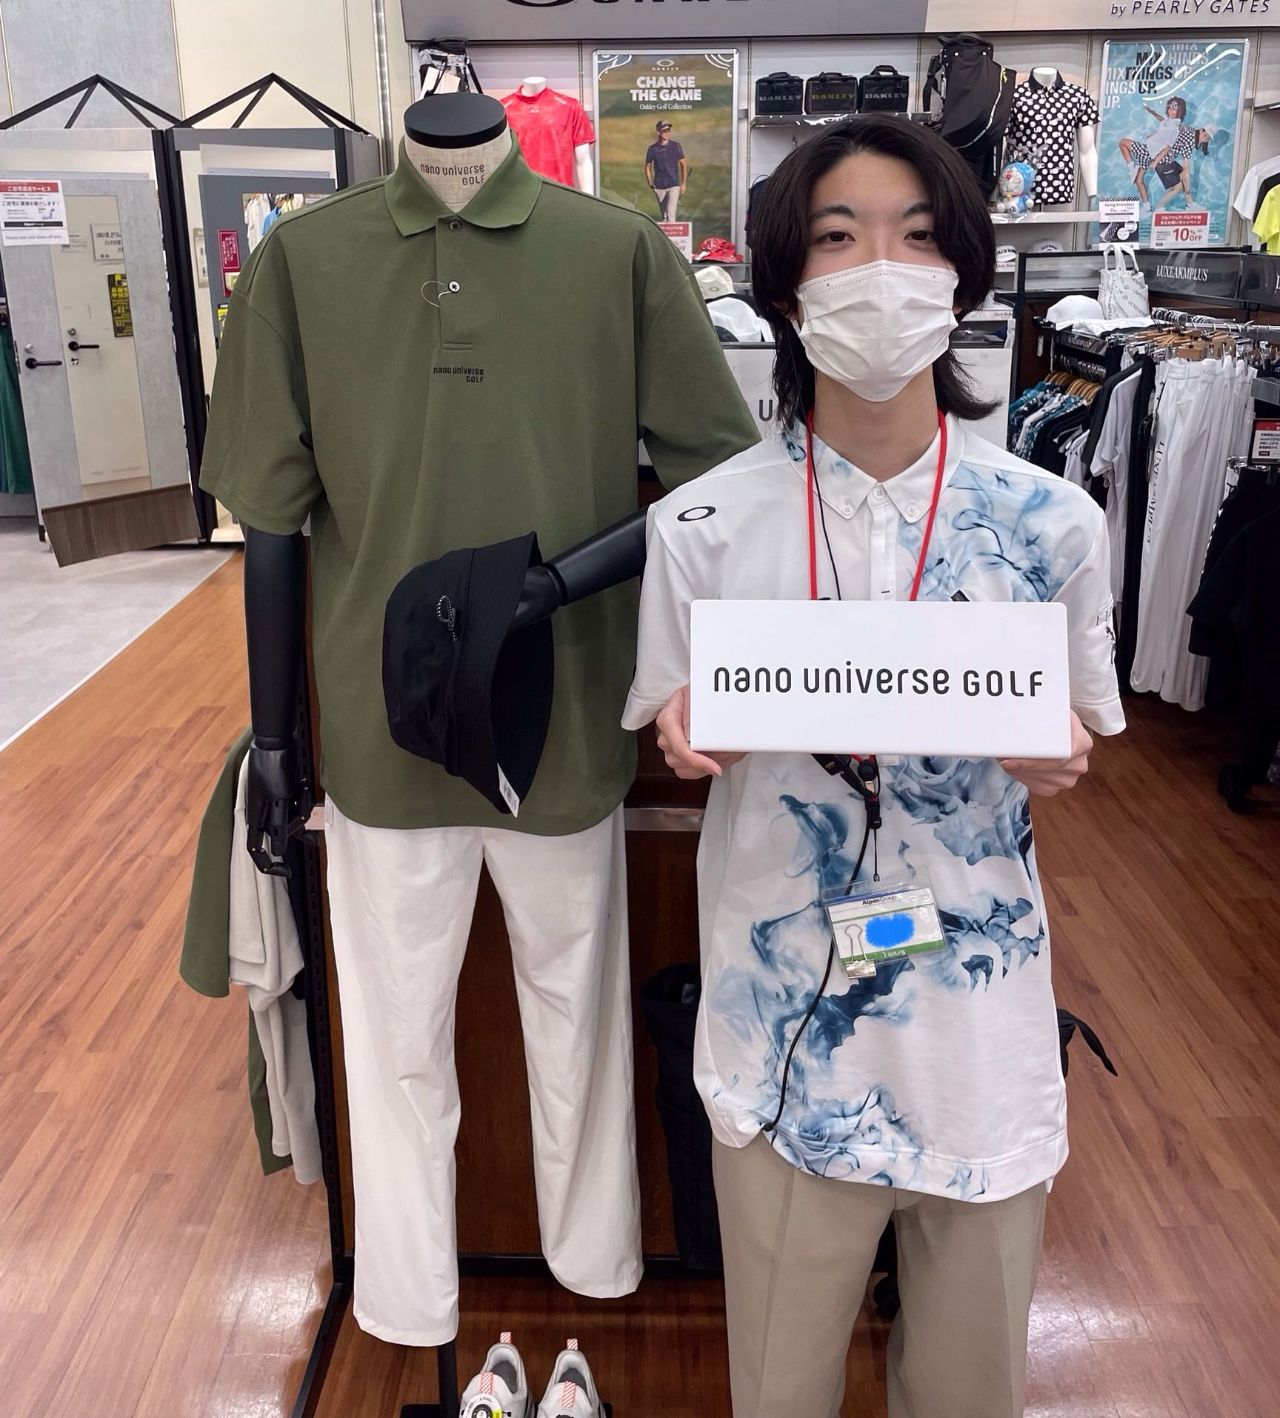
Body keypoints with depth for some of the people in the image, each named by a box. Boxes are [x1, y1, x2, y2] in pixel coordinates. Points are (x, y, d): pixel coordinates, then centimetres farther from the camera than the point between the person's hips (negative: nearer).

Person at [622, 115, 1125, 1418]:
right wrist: (688, 734, -19)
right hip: (784, 1003, -1)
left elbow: (1075, 737, 7)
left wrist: (1057, 756, -15)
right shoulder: (703, 523, -7)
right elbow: (675, 743, 3)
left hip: (979, 1004, 1)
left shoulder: (1053, 522, -5)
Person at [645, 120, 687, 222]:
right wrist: (651, 185, 5)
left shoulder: (676, 146, -1)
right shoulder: (652, 148, 0)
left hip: (674, 185, -2)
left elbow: (683, 164, 6)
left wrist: (684, 183, 2)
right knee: (662, 215, 11)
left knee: (671, 212, -16)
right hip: (659, 187, 2)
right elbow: (647, 166, 11)